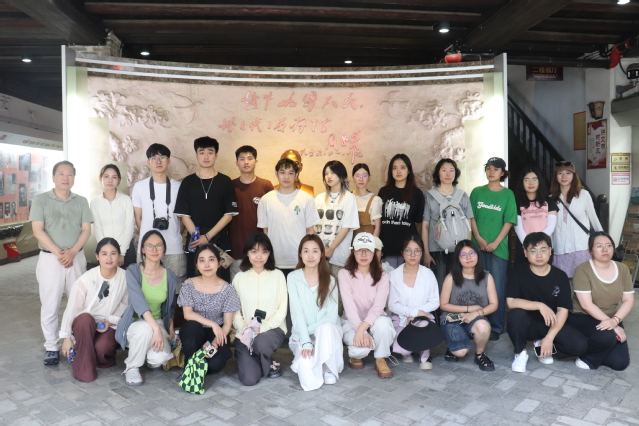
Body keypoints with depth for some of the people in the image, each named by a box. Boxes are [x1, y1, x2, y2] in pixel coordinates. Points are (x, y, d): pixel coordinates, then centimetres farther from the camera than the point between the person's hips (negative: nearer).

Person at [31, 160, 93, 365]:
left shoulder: (81, 201, 8)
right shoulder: (40, 200, 2)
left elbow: (86, 230, 3)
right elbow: (38, 231, -5)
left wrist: (72, 252, -11)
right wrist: (58, 252, -13)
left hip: (77, 258, 2)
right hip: (50, 258, -2)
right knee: (50, 305, 2)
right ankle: (52, 347, 14)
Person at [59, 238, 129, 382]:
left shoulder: (125, 278, -11)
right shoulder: (87, 279, -17)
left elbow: (125, 304, 2)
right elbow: (72, 308, -11)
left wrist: (110, 320, -12)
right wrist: (66, 337, -7)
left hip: (108, 326, 0)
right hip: (83, 324, 0)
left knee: (101, 348, -30)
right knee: (85, 318, -36)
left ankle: (104, 357, 10)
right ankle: (83, 367, -21)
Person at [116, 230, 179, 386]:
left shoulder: (170, 277, 0)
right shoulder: (133, 271, -11)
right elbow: (138, 302, -25)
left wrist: (170, 327, 1)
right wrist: (155, 328, -35)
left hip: (158, 322, 3)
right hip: (134, 322, -2)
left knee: (160, 358, -26)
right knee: (145, 329, -38)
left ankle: (151, 358, 15)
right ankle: (131, 367, -9)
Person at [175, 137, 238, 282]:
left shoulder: (225, 181, 4)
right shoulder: (188, 182, 6)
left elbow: (229, 214, -1)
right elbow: (184, 215, 2)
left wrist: (208, 236, -10)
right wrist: (198, 237, -11)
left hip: (220, 243, -1)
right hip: (195, 243, 1)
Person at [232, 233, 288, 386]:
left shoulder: (278, 276, 0)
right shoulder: (239, 278, 4)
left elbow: (282, 310, -3)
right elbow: (235, 311, 1)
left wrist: (263, 328, -15)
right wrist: (244, 329, -16)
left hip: (272, 328, -1)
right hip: (245, 332, 1)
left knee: (261, 342, -37)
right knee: (249, 379, -15)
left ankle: (269, 362, 0)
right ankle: (248, 358, 21)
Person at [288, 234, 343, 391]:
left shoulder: (329, 280, -1)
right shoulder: (293, 278, -5)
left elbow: (332, 316, -8)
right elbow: (297, 313, -12)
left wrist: (309, 329, -18)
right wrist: (306, 342, -23)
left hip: (327, 331, 2)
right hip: (301, 335, -1)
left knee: (326, 328, -35)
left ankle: (329, 370, -15)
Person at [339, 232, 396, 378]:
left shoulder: (382, 276, -3)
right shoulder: (344, 274, -7)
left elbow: (378, 306, -16)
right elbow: (349, 305, -17)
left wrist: (362, 328, -31)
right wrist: (359, 331, -29)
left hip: (373, 320, 2)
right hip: (352, 322, -1)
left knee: (382, 322, -35)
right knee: (361, 347, -33)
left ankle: (381, 360, -8)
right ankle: (356, 356, 7)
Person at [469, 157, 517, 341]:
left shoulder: (508, 194, 3)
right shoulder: (477, 192, 8)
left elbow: (509, 222, -1)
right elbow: (472, 217, 5)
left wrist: (495, 243, -10)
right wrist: (478, 238, -8)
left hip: (498, 248, -1)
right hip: (478, 246, 2)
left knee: (497, 288, 2)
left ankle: (496, 327, 12)